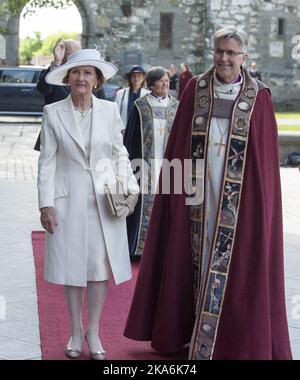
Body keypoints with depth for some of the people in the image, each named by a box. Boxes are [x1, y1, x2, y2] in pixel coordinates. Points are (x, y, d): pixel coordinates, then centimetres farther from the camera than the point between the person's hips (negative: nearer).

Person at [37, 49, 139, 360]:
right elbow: (47, 161, -1)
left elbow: (120, 154, 8)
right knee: (72, 266, 6)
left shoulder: (110, 110, 2)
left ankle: (93, 332, 17)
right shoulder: (53, 113, -1)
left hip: (105, 199, 1)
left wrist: (129, 188, -1)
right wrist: (46, 204, -5)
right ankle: (76, 331, 22)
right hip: (68, 198, -1)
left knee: (100, 266, 4)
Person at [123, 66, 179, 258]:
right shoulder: (141, 106, 0)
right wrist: (131, 164, -4)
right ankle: (139, 248, 8)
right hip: (146, 164, -2)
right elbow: (131, 135, 1)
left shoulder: (175, 106, 7)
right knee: (144, 204, -1)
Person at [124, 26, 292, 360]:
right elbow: (178, 144, 6)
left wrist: (261, 199, -3)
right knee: (198, 257, 9)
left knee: (229, 262, 0)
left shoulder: (258, 97, -1)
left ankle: (207, 343, 9)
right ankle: (190, 329, 23)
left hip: (238, 197, -2)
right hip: (197, 192, 2)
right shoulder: (195, 89, 4)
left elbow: (267, 155, 0)